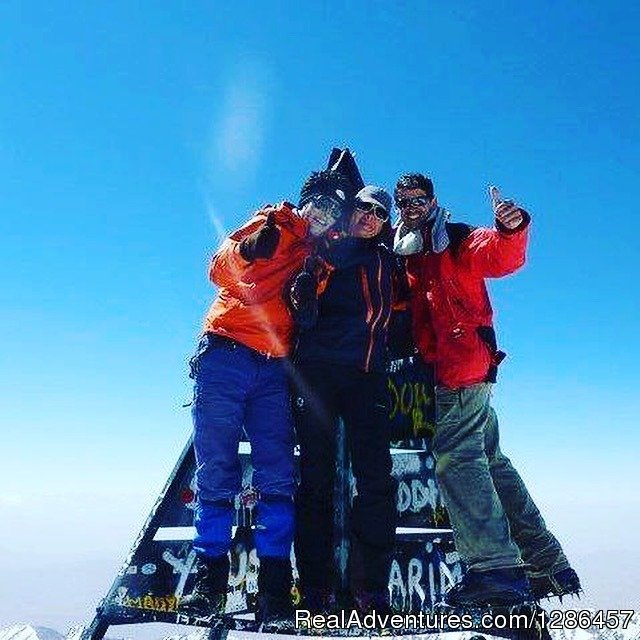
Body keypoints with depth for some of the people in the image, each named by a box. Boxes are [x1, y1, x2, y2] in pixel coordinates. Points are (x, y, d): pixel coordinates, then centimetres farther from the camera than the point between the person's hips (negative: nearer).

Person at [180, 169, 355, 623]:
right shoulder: (274, 225, 6)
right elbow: (222, 269, -6)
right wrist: (251, 247, -24)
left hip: (274, 371, 3)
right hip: (226, 357, -3)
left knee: (278, 478, -4)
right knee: (217, 471, -3)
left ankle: (275, 586, 3)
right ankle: (210, 577, 9)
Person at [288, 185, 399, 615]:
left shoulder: (388, 261, 24)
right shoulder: (321, 251, 17)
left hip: (367, 374, 2)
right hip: (317, 370, -2)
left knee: (376, 478, -7)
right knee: (316, 478, -3)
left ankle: (372, 590, -1)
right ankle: (317, 590, 3)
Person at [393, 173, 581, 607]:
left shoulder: (457, 242, 2)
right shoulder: (410, 257, 22)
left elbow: (502, 257, -16)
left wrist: (511, 229, -35)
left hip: (464, 366, -8)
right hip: (450, 371, 8)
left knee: (456, 457, -16)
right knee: (490, 462, 10)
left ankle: (495, 568, -15)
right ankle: (548, 564, 19)